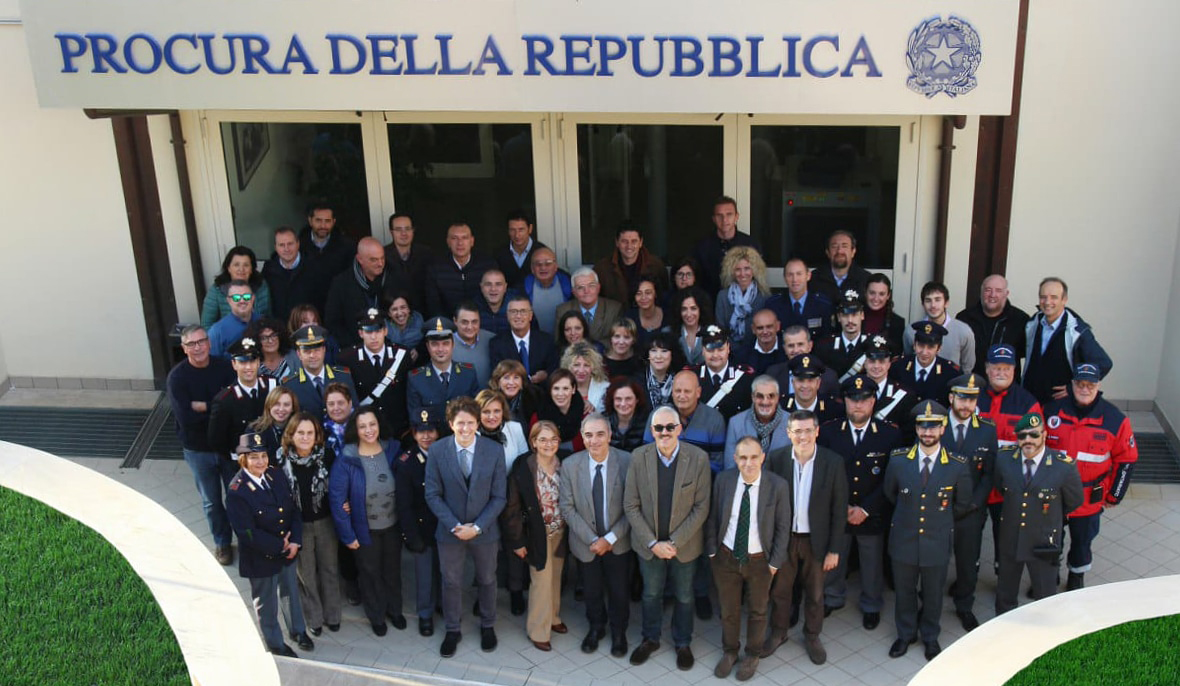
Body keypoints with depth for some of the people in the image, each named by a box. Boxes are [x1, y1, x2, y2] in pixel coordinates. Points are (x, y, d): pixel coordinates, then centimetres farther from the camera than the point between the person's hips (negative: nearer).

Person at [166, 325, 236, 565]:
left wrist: (204, 406, -24)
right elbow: (185, 418, -24)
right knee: (211, 501, 15)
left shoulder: (225, 367, -10)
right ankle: (222, 542, 36)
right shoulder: (177, 376, -16)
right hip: (198, 449, -1)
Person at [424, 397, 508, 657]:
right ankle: (452, 630, 35)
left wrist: (477, 527, -17)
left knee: (487, 580, 19)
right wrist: (455, 526, -17)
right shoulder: (437, 451, -13)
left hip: (484, 530, 0)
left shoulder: (494, 451, -14)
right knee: (451, 582, 15)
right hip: (450, 530, 0)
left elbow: (499, 497, -9)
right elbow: (433, 495, -9)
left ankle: (487, 626, 41)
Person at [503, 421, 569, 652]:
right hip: (538, 534, -4)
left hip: (560, 532, 4)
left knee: (555, 578, 18)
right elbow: (512, 507, -13)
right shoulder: (522, 469, -19)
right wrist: (517, 540, -11)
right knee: (541, 581, 3)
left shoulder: (563, 466, -8)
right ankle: (538, 630, 19)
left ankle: (552, 617, 40)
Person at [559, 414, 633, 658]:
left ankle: (618, 632, 41)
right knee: (591, 591, 19)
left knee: (619, 591, 15)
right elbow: (567, 508, -9)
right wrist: (592, 540, -13)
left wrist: (611, 538, -16)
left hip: (618, 542, -1)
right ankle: (596, 627, 46)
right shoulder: (570, 465, -13)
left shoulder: (627, 462, -18)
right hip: (586, 543, 1)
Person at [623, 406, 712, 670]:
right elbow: (631, 505, -8)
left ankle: (683, 643, 41)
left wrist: (674, 542, -17)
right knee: (651, 594, 20)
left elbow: (701, 507, -13)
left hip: (684, 544, -1)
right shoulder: (639, 457, -13)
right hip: (648, 544, 1)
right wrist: (652, 543, -14)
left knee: (684, 597, 18)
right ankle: (650, 639, 43)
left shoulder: (698, 458, -17)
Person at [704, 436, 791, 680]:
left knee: (757, 610, 21)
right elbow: (712, 518, -1)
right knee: (728, 610, 19)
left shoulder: (778, 485, -18)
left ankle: (753, 655, 43)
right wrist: (712, 551, -3)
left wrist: (775, 562, -8)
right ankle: (729, 652, 43)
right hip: (726, 557, 1)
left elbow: (783, 527, -9)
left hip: (760, 560, -1)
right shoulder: (723, 480, -13)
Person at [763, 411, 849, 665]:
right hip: (783, 538, 1)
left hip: (816, 539, 0)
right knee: (779, 590, 17)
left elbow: (839, 509, -7)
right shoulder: (776, 458, -12)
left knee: (815, 594, 17)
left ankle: (812, 636, 40)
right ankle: (778, 632, 40)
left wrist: (834, 549, -6)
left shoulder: (833, 462, -14)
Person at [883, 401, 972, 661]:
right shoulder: (898, 459, -10)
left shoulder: (957, 466, -12)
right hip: (903, 539, 1)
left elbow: (962, 505, 3)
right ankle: (906, 634, 39)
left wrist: (938, 519, 8)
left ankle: (930, 637, 40)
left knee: (933, 593, 17)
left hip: (937, 542, -1)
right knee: (904, 590, 17)